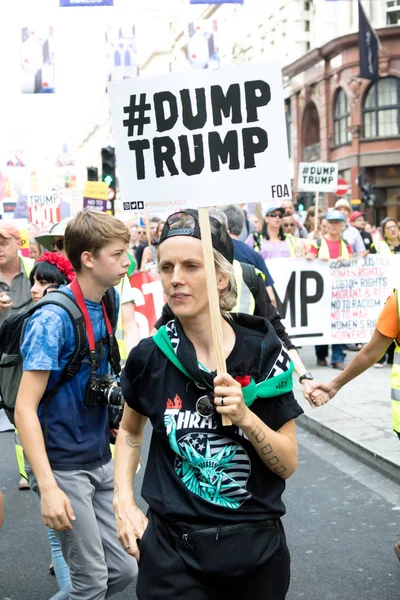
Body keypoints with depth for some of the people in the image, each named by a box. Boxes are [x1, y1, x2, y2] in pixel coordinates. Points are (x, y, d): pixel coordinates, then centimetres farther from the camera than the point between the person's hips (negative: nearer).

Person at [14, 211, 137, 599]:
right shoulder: (53, 317, -19)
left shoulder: (105, 305, 4)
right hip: (64, 467, -7)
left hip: (100, 461, 7)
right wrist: (48, 487, -26)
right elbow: (24, 408, -21)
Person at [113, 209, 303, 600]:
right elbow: (130, 431, 13)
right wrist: (124, 502, 0)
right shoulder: (149, 357, -7)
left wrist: (245, 417, -21)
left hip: (256, 548, 1)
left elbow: (288, 463, -5)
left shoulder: (264, 352, -10)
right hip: (171, 550, -1)